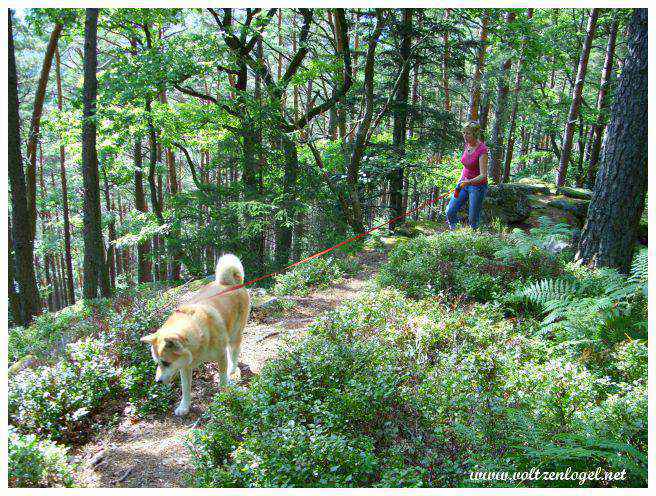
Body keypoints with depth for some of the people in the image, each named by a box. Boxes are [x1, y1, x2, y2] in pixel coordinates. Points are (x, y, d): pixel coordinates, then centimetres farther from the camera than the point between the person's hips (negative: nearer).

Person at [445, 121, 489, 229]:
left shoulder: (482, 150, -21)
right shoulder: (467, 145, 1)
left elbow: (483, 175, -25)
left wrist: (468, 182, -39)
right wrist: (460, 181, 12)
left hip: (478, 186, -7)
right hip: (464, 183, 7)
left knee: (473, 219, 1)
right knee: (450, 212, 3)